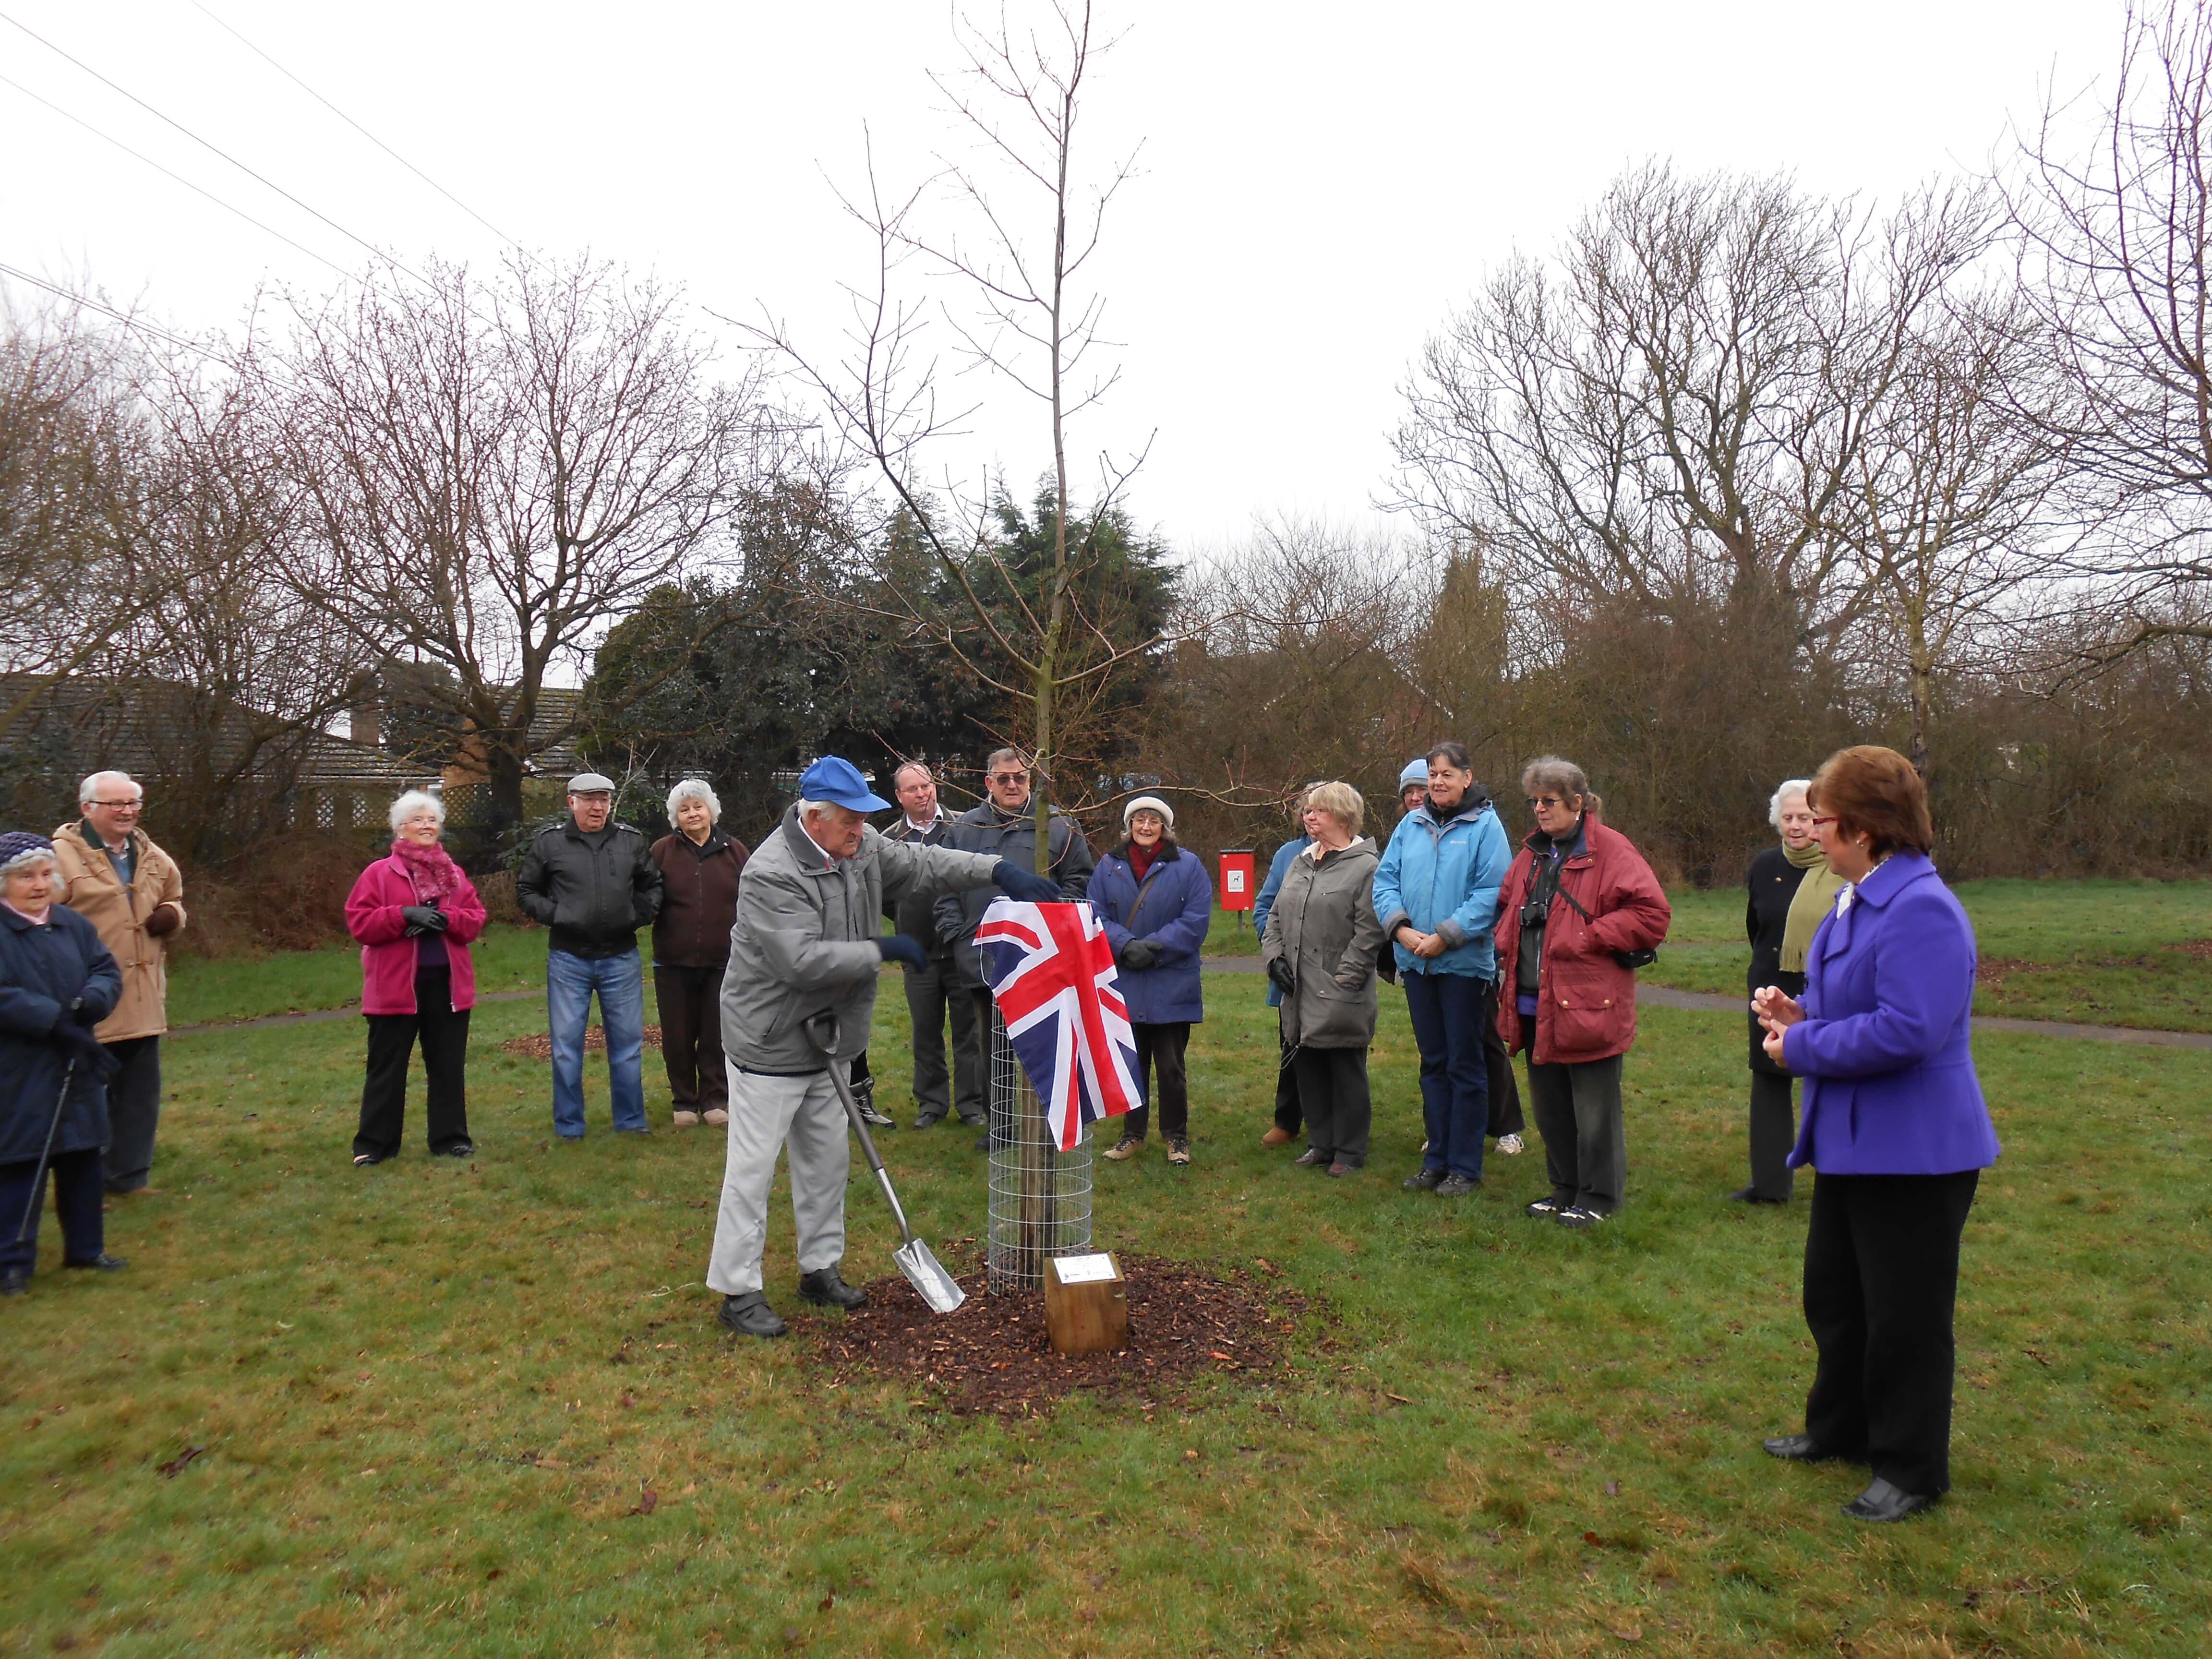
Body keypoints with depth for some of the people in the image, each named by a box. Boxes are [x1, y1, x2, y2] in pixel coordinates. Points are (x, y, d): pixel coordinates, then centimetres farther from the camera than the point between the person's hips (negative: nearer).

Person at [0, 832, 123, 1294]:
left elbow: (108, 971, 5)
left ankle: (85, 1248, 25)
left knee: (82, 1160, 13)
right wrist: (57, 1021, -23)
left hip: (77, 1068, 6)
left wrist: (93, 998, -16)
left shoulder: (74, 925, 7)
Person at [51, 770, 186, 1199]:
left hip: (142, 1001, 6)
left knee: (140, 1094, 13)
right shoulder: (62, 855, -9)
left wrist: (172, 915, 3)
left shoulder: (152, 858, 12)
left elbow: (174, 901, 27)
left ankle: (128, 1175, 25)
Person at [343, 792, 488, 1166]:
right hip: (396, 985, -3)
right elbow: (359, 922, -8)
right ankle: (374, 1143, 17)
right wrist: (406, 915, -20)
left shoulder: (455, 874, 10)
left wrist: (446, 919, -16)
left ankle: (450, 1137, 19)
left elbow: (476, 919, 3)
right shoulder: (379, 873, 0)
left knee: (448, 1064, 9)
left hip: (447, 982, 3)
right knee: (387, 1067, 6)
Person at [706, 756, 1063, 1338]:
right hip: (770, 1045, -8)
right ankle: (737, 1291, 11)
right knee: (753, 1168, -1)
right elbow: (802, 961, -30)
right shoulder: (772, 875, -26)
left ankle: (820, 1269, 32)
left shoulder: (860, 849, 0)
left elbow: (921, 863, 8)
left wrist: (999, 870, -3)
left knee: (827, 1160, 17)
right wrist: (882, 951, -21)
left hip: (825, 1039, 9)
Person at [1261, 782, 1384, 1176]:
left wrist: (1344, 979, -17)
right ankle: (1320, 1144, 27)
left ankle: (1350, 1151, 17)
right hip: (1301, 996, 7)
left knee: (1347, 1074, 5)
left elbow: (1369, 932, -15)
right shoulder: (1300, 863, 15)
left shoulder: (1365, 866, -9)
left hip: (1341, 999, -7)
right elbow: (1275, 917, 18)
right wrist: (1274, 957, 3)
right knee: (1309, 1071, 14)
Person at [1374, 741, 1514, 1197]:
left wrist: (1446, 936, -18)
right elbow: (1385, 881, 5)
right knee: (1433, 1064, 15)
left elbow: (1492, 893, -14)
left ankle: (1465, 1166, 15)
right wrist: (1401, 928, -11)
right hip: (1416, 963, 5)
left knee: (1465, 1065, 5)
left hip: (1465, 963, -5)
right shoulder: (1411, 825, 7)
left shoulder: (1485, 825, -7)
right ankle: (1437, 1157, 26)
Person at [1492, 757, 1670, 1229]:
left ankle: (1597, 1198, 20)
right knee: (1549, 1106, 17)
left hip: (1588, 1005, -7)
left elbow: (1653, 913, -16)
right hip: (1536, 1005, 7)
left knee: (1594, 1110, 5)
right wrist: (1508, 946, 7)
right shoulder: (1532, 855, 13)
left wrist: (1588, 937, -16)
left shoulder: (1610, 850, -10)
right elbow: (1508, 908, 26)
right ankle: (1565, 1189, 32)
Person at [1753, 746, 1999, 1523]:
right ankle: (1841, 1427, 40)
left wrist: (1803, 1046, -19)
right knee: (1833, 1294, 22)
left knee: (1904, 1315, 6)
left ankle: (1910, 1470, 24)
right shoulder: (1855, 901, 7)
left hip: (1914, 1151, -10)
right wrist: (1801, 1014, 0)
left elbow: (1906, 1029, -31)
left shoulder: (1922, 910, -24)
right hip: (1851, 1141, 10)